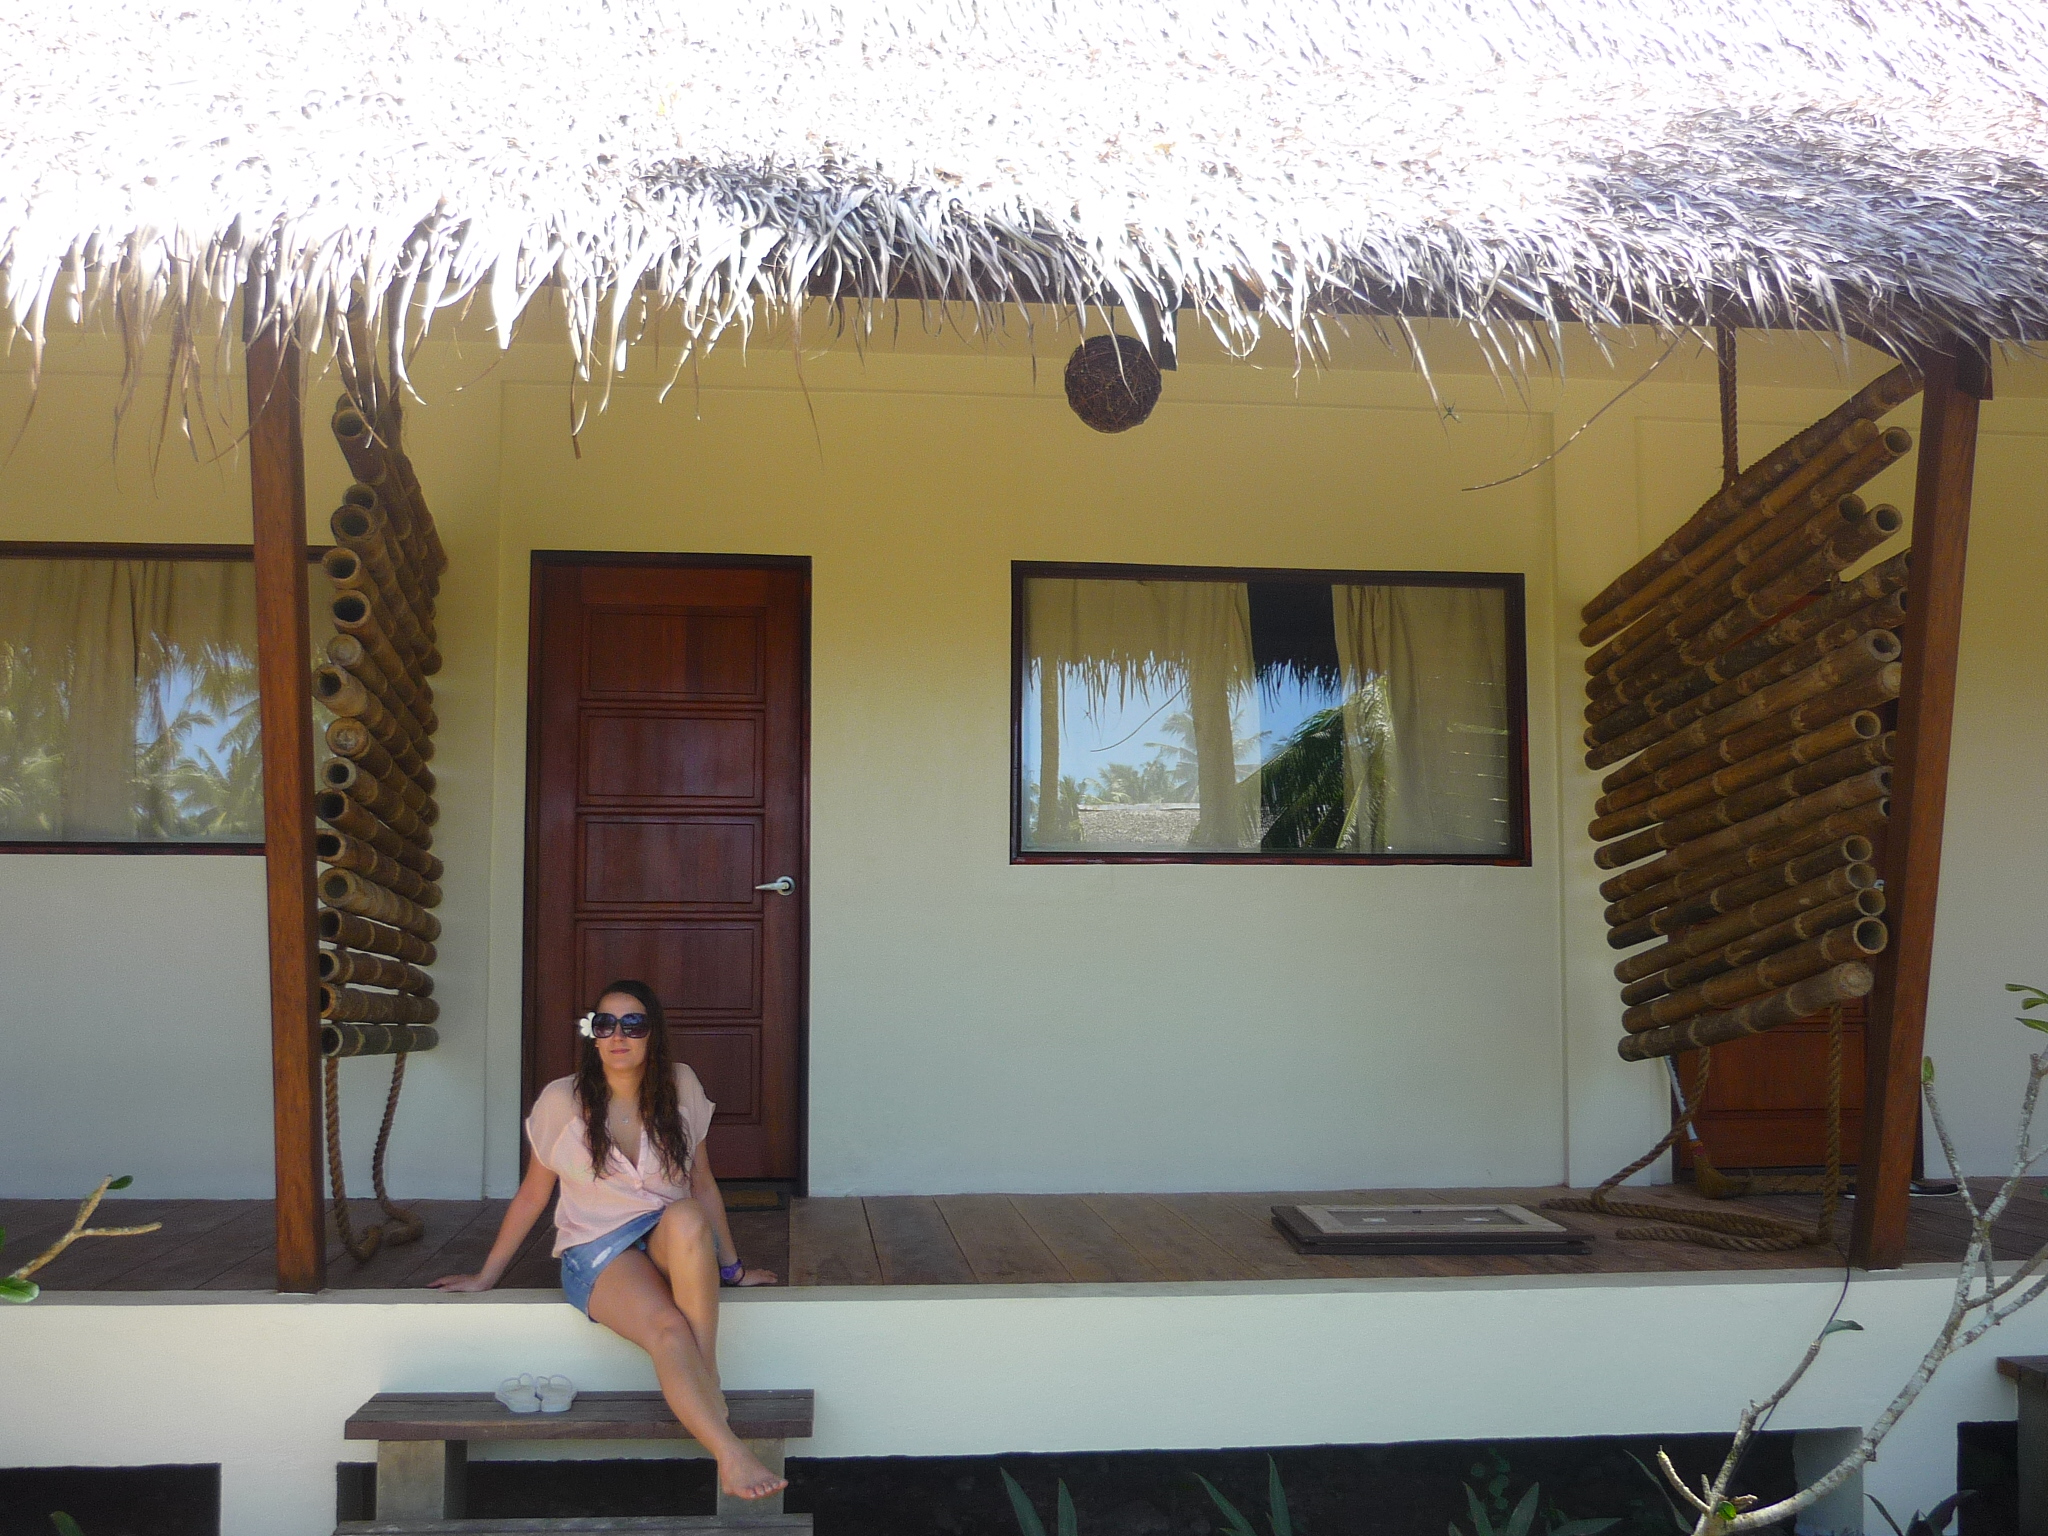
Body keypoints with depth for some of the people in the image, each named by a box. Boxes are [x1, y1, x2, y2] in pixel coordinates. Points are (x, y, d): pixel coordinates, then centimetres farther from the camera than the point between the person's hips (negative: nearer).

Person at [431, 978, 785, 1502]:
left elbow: (703, 1187, 11)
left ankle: (708, 1376, -31)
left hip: (671, 1243, 2)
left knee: (685, 1217, -37)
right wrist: (486, 1276, 11)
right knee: (668, 1328, -35)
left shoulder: (680, 1087, 3)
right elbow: (532, 1195, 8)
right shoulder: (562, 1101, -3)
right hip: (598, 1253, -2)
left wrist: (732, 1266, 13)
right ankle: (729, 1455, -43)